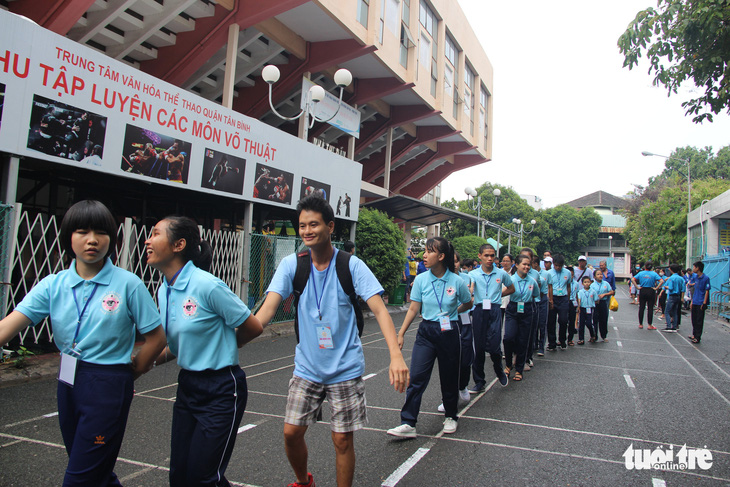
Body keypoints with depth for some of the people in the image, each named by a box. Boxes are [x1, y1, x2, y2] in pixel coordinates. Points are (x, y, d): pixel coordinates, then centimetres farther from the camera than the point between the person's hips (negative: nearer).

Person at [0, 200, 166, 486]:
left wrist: (130, 373, 2)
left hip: (108, 386, -5)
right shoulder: (53, 285, 0)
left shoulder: (128, 284, -11)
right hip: (68, 383, 5)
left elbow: (156, 338, -6)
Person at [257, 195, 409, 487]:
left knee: (343, 439, 4)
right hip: (306, 367, 2)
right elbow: (268, 308, -12)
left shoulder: (351, 265, -11)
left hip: (345, 368, -2)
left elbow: (379, 310, -17)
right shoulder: (291, 264, -5)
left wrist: (396, 355, -31)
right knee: (291, 432, 5)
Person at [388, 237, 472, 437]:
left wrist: (450, 313, 8)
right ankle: (408, 424, -1)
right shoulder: (421, 279, -3)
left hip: (449, 333, -1)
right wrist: (401, 333, -1)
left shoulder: (457, 282, -8)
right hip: (426, 332, 1)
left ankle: (451, 417, 33)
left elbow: (468, 304, 11)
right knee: (416, 377, -6)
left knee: (449, 378, 11)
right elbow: (413, 309, 2)